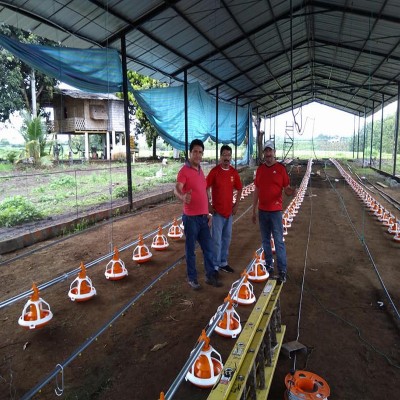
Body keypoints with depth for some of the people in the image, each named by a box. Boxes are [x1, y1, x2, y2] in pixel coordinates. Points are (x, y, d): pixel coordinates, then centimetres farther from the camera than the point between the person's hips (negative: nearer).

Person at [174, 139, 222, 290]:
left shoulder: (200, 170, 13)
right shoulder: (184, 171, -12)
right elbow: (177, 189, -29)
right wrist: (182, 197, -52)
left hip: (203, 217, 7)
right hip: (191, 218, -7)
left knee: (208, 248, 13)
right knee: (191, 249, 5)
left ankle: (210, 275, 26)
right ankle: (192, 278, 19)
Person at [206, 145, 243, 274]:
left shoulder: (234, 172, 4)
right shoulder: (214, 171, -10)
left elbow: (239, 189, 15)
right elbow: (206, 189, -7)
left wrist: (236, 204, 9)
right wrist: (209, 205, -8)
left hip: (229, 211, 5)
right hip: (217, 211, -5)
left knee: (227, 238, 15)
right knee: (216, 239, -2)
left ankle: (223, 263, 29)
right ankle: (215, 265, 10)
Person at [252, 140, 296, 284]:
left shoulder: (281, 168, -5)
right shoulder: (260, 168, 7)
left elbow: (286, 189, -4)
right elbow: (256, 190, 11)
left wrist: (290, 191, -29)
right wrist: (254, 210, 10)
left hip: (275, 210, -5)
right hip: (262, 211, 5)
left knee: (279, 241, -3)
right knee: (265, 240, 13)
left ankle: (282, 271, 3)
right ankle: (269, 266, 25)